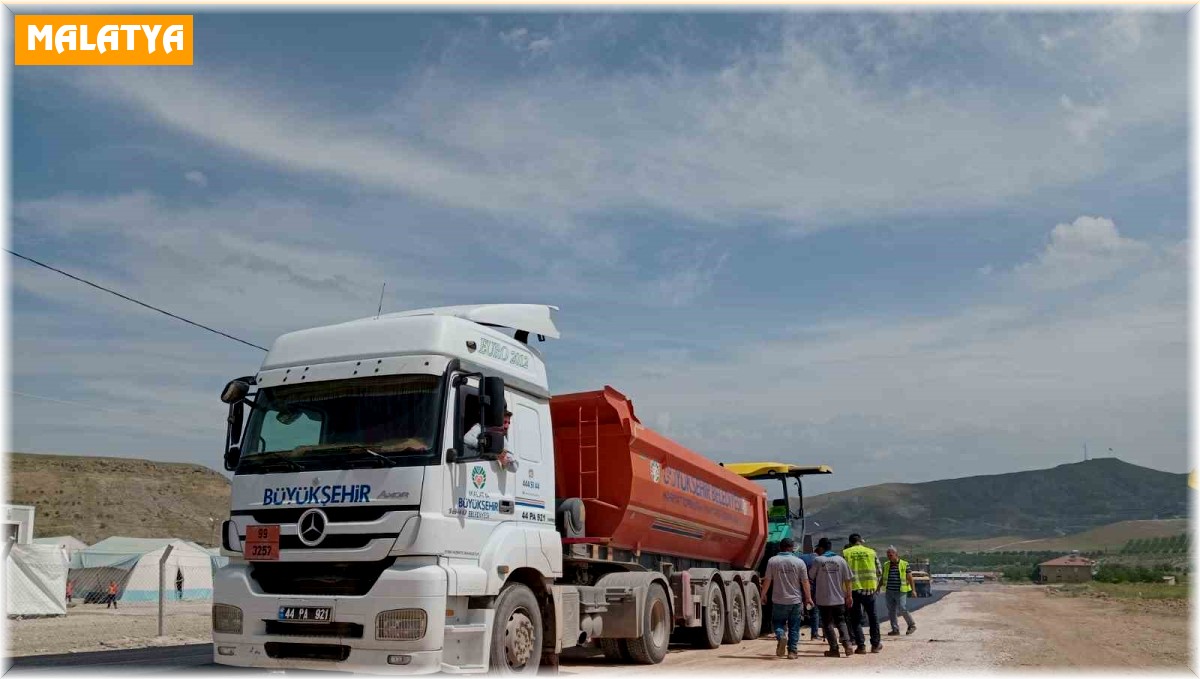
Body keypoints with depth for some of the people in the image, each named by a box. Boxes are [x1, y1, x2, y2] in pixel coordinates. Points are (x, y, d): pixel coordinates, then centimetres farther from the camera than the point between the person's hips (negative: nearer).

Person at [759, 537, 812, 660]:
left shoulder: (772, 561, -5)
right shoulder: (799, 562, -4)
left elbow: (767, 580, -3)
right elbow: (805, 582, -2)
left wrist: (763, 595, 10)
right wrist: (808, 597, 9)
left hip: (778, 600, 0)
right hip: (795, 600, 0)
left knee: (778, 622, 14)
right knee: (794, 627, 10)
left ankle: (781, 636, -14)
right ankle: (792, 651, 10)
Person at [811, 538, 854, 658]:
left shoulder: (817, 560, -7)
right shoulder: (840, 560, 1)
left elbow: (812, 577, 1)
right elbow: (847, 580, 1)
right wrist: (849, 596, 7)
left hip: (824, 599, -3)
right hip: (839, 598, 3)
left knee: (828, 623, 6)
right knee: (841, 622, 14)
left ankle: (834, 649, 3)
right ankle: (847, 644, -4)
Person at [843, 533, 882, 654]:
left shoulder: (845, 553, 0)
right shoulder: (871, 552, 5)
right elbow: (878, 572, 8)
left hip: (853, 589, -1)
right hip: (869, 588, 1)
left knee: (855, 619, 8)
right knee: (873, 617, 16)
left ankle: (861, 646, 3)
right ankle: (875, 644, 21)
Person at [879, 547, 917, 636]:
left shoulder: (904, 564, -3)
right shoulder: (886, 565, 9)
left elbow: (910, 578, -1)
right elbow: (882, 578, 18)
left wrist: (913, 590, -4)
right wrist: (878, 588, 16)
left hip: (900, 592, -5)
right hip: (889, 592, 5)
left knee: (902, 609, -8)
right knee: (891, 611, 3)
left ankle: (912, 625, 13)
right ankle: (895, 630, 10)